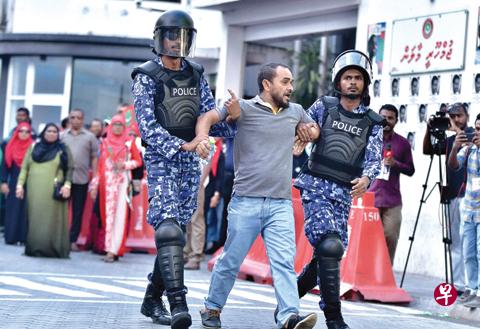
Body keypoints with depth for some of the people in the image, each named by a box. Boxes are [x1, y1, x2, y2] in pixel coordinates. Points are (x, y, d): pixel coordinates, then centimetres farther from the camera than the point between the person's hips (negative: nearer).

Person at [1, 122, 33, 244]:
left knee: (25, 210, -2)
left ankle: (24, 237, -1)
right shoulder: (10, 146, 5)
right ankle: (11, 237, 4)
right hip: (14, 183, 2)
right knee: (12, 210, 1)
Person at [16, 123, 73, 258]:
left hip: (53, 191, -2)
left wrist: (67, 185, -11)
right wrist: (20, 184, 2)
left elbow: (70, 168, 2)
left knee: (51, 220, -6)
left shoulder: (63, 149, 8)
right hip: (34, 190, 2)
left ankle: (50, 249, -7)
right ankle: (34, 248, 1)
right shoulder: (34, 148, 14)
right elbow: (24, 167, 12)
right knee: (34, 219, 0)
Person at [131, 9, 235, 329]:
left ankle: (153, 299, 20)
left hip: (191, 162, 6)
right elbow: (147, 125, -13)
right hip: (161, 160, -6)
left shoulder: (196, 75, 12)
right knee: (169, 229, -19)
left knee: (176, 233, 9)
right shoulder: (146, 77, -5)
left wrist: (239, 129, -9)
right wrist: (182, 146, -24)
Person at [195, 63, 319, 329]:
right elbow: (207, 118, -10)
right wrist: (201, 139, -29)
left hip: (281, 204, 3)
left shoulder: (295, 111, 15)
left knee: (284, 262, -11)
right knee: (230, 261, 5)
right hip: (246, 201, -3)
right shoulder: (246, 108, -1)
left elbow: (313, 127, 35)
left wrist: (311, 132, 13)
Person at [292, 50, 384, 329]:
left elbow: (375, 157, -2)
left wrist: (366, 178, -20)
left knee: (331, 253, 6)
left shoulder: (373, 123, 9)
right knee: (329, 246, -20)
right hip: (316, 185, -4)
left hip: (344, 193, 4)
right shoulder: (324, 107, 7)